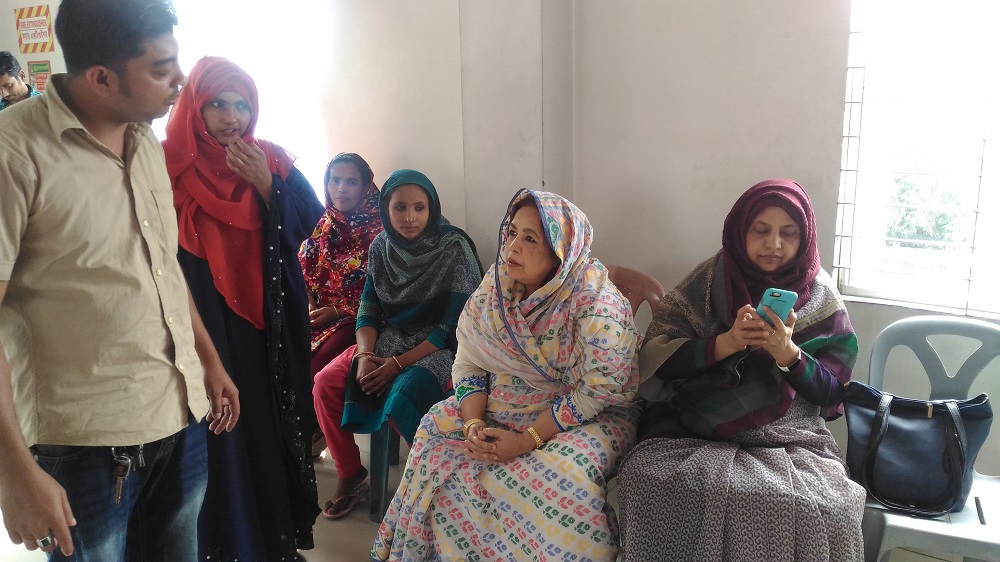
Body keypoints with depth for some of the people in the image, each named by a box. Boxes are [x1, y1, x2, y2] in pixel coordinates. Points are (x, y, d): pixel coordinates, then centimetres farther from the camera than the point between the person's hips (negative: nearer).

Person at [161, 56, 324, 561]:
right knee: (218, 436, 2)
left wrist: (266, 185, -13)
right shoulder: (170, 166, -5)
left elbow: (311, 221, -2)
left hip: (269, 321, 3)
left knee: (273, 425, 11)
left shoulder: (272, 159, 5)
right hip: (203, 323, -3)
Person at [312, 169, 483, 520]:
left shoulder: (455, 249, -15)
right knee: (326, 384, -12)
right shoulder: (381, 247, 2)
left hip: (439, 348, -6)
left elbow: (454, 326, -16)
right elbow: (368, 308, 6)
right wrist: (365, 356, -12)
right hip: (388, 339, 6)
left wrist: (398, 363, -19)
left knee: (400, 400, -32)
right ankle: (350, 475, 7)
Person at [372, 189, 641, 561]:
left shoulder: (596, 300, -19)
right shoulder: (497, 285, -2)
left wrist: (527, 440, -24)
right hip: (501, 406, 5)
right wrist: (474, 425, -18)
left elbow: (598, 390, -22)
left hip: (584, 417, -5)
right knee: (436, 429, -13)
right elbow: (469, 363, -1)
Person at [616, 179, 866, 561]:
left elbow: (832, 391, 1)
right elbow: (656, 356, -4)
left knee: (822, 507, -30)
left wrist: (788, 353, -18)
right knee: (646, 476, -29)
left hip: (791, 439, 1)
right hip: (695, 429, 0)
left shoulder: (820, 297, 4)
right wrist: (725, 344, -19)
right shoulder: (708, 281, 3)